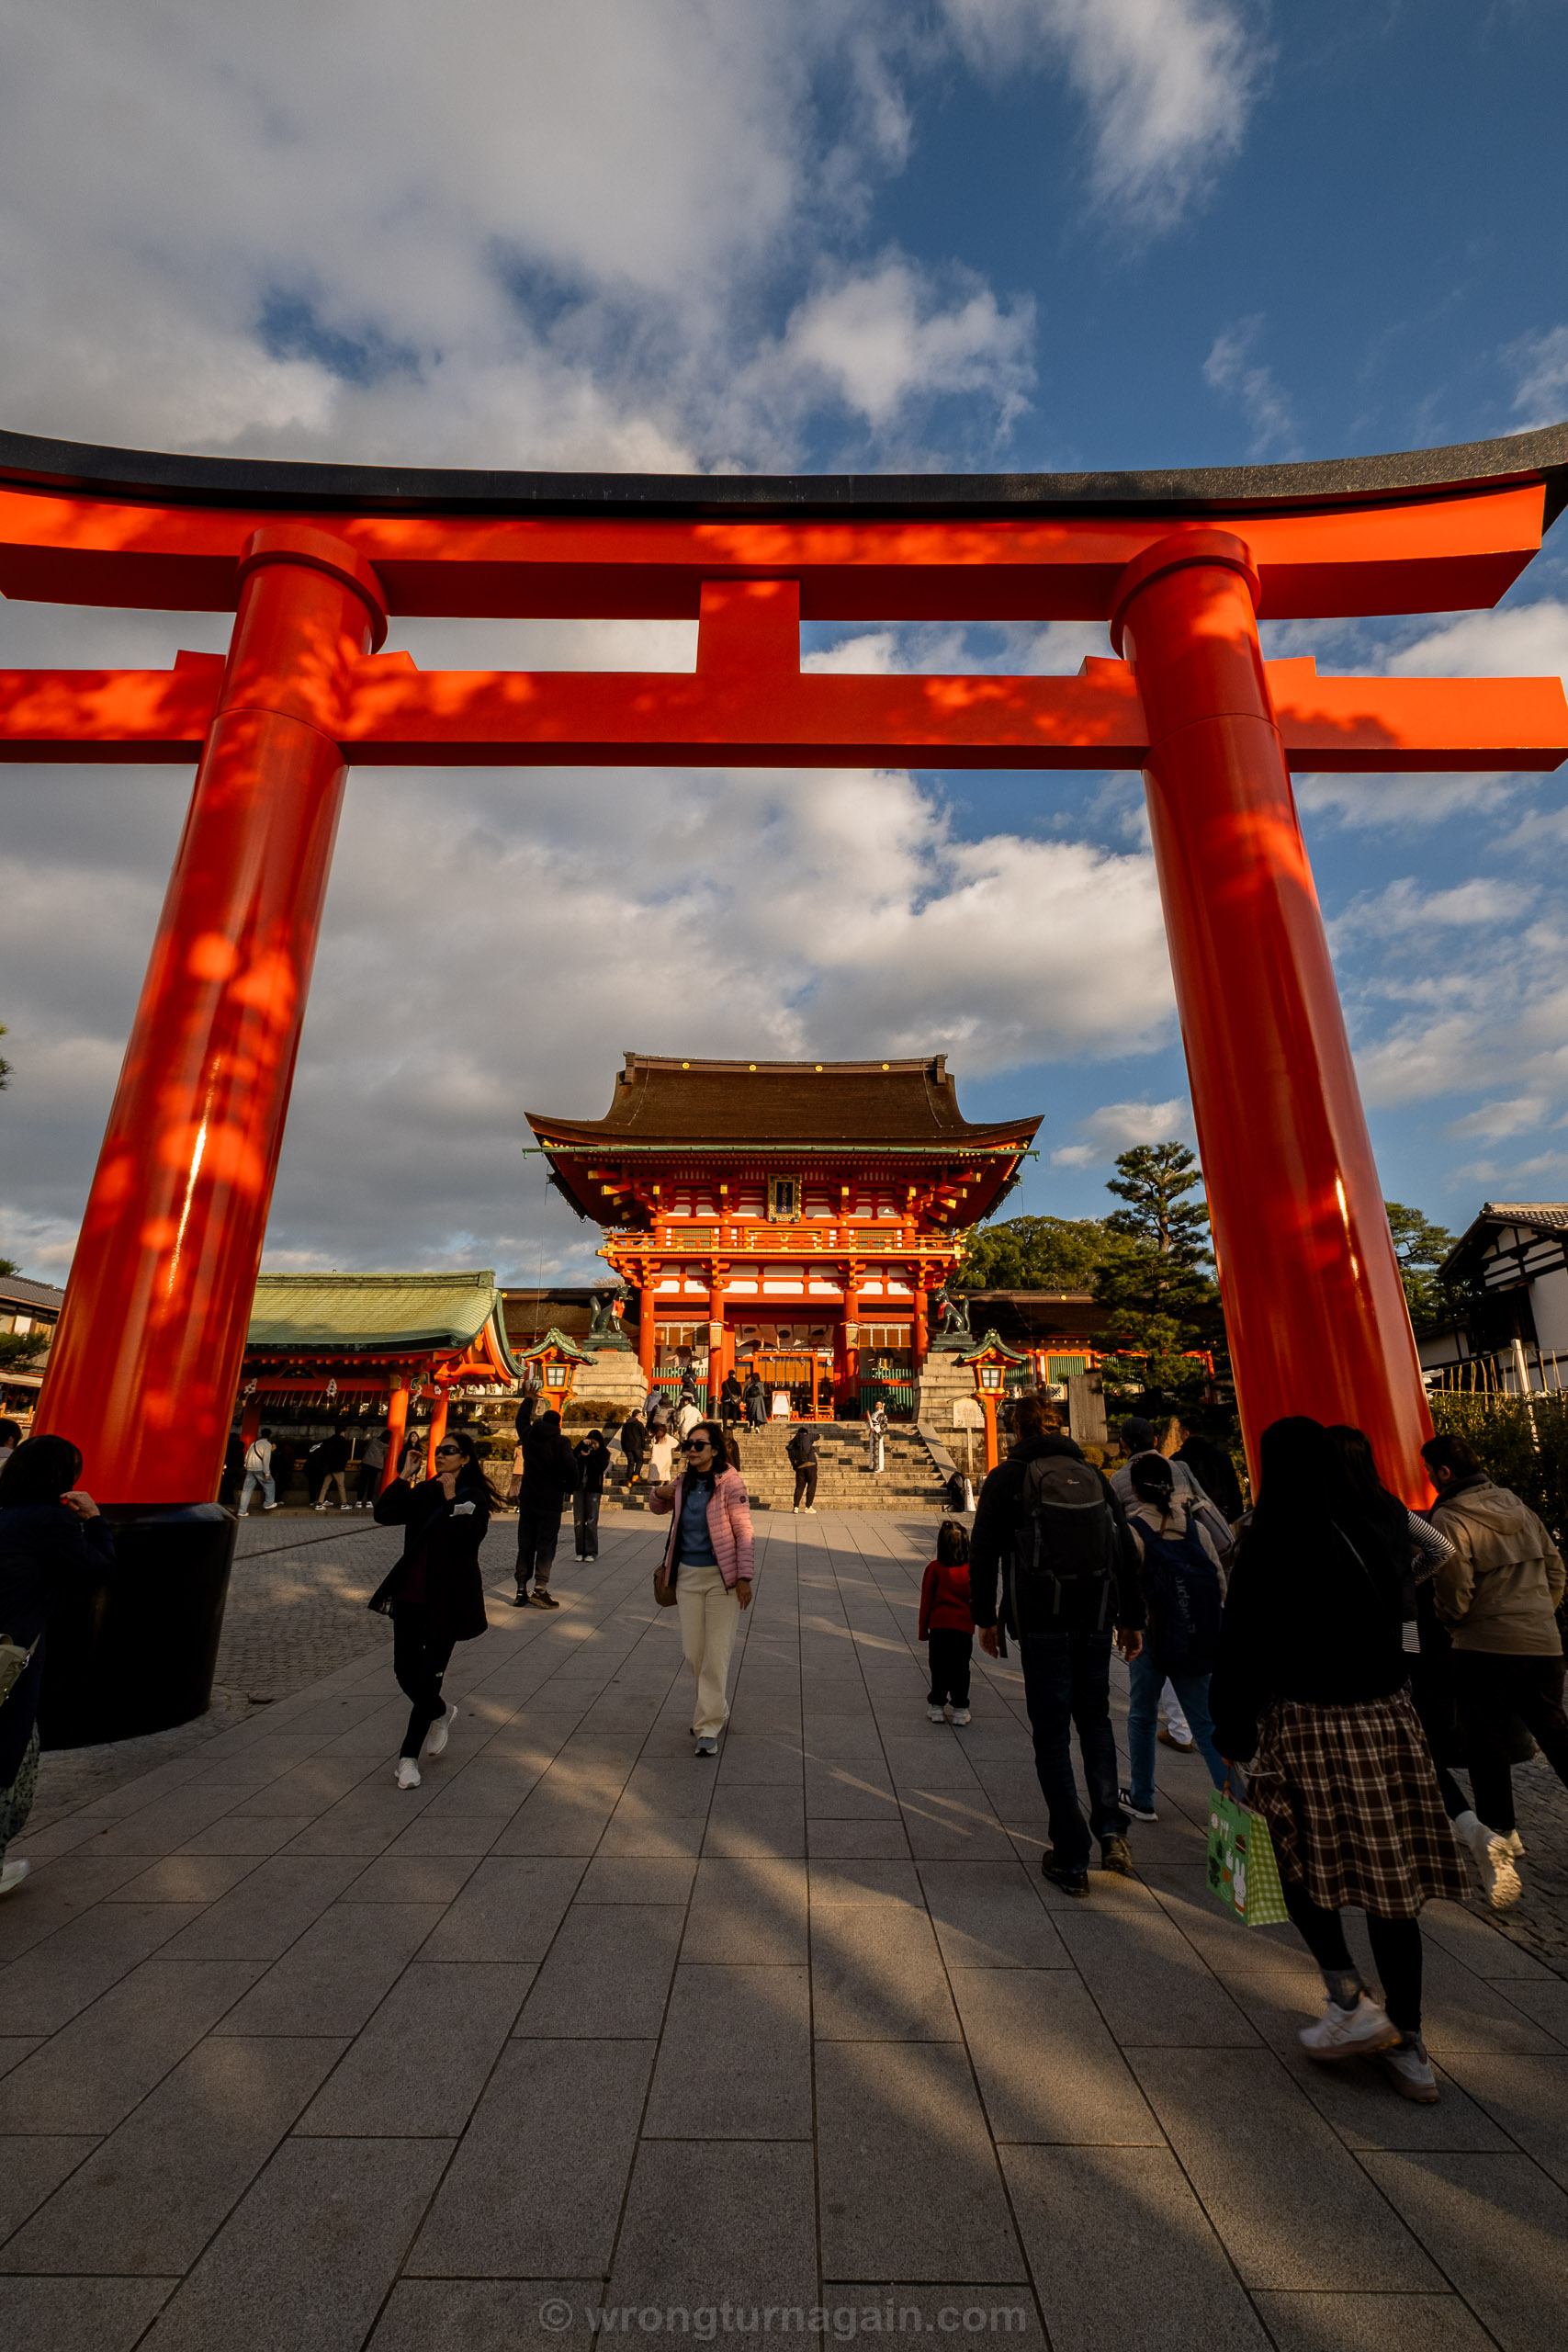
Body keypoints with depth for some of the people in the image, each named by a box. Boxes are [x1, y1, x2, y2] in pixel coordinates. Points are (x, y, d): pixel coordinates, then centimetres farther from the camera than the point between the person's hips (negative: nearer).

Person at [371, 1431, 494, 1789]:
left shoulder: (474, 1497, -9)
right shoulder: (423, 1492, 8)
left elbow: (468, 1537, -25)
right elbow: (384, 1514, -3)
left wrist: (451, 1499, -24)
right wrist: (404, 1476, -8)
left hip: (446, 1602, -5)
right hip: (410, 1597, 5)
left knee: (428, 1678, 2)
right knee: (404, 1672, 10)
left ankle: (409, 1756, 21)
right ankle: (441, 1714, 40)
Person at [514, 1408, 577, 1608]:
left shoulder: (529, 1436, 3)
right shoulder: (560, 1442, -10)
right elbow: (571, 1467, -21)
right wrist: (568, 1489, -3)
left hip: (527, 1500, 5)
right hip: (550, 1502, -4)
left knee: (525, 1545, 10)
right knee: (546, 1545, -1)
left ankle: (521, 1591, 11)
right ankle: (540, 1588, -8)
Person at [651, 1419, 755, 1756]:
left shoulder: (730, 1482, -14)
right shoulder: (682, 1483, 4)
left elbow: (744, 1532, -12)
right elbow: (659, 1507, 23)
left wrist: (744, 1577, -15)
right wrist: (659, 1493, 0)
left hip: (721, 1576, -5)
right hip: (688, 1576, 6)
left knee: (717, 1653, -3)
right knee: (692, 1652, 12)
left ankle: (708, 1727, 8)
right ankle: (716, 1709, 35)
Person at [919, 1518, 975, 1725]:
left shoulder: (934, 1568, -6)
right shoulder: (971, 1570, -3)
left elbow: (926, 1601, -2)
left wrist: (923, 1630, 8)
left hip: (939, 1626, -1)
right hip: (964, 1628, 1)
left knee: (939, 1669, 12)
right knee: (960, 1669, 12)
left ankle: (937, 1705, 18)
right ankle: (959, 1708, 17)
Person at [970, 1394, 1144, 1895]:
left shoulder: (1005, 1478, -3)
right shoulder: (1093, 1474, 7)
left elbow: (984, 1554, -5)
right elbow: (1126, 1550, 9)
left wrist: (985, 1618, 4)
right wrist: (1131, 1619, 15)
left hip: (1041, 1622, -3)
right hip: (1096, 1619, 4)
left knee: (1052, 1734, 8)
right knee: (1095, 1719, 23)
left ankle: (1070, 1859, 13)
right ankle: (1111, 1830, 12)